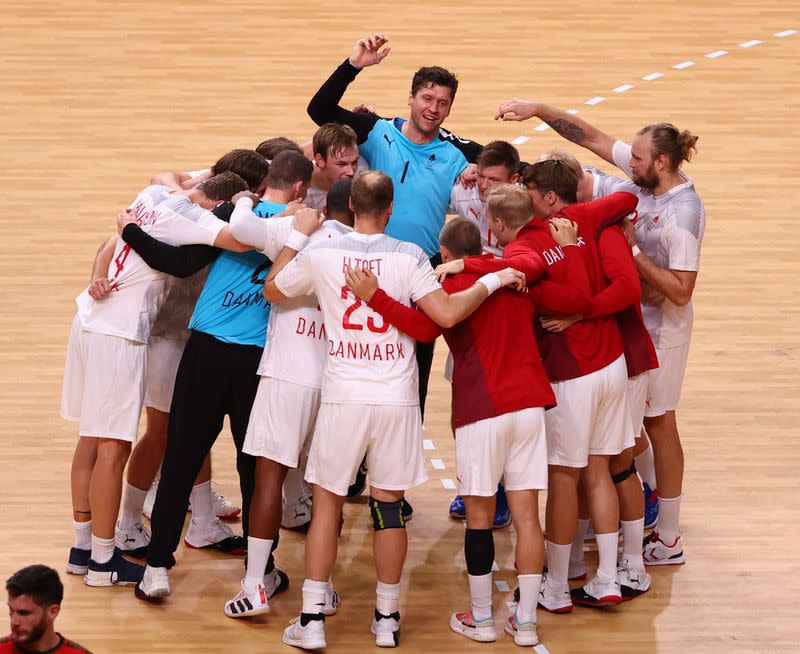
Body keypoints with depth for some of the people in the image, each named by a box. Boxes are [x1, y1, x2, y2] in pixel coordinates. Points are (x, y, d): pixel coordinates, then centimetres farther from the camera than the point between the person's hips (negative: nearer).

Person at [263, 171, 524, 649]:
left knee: (327, 502, 8)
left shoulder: (321, 254, -2)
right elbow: (447, 313, -12)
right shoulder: (409, 256, -5)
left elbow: (272, 290, 14)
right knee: (389, 506, 9)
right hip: (397, 398, 0)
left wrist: (296, 238, 23)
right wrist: (492, 282, 0)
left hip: (343, 396, 0)